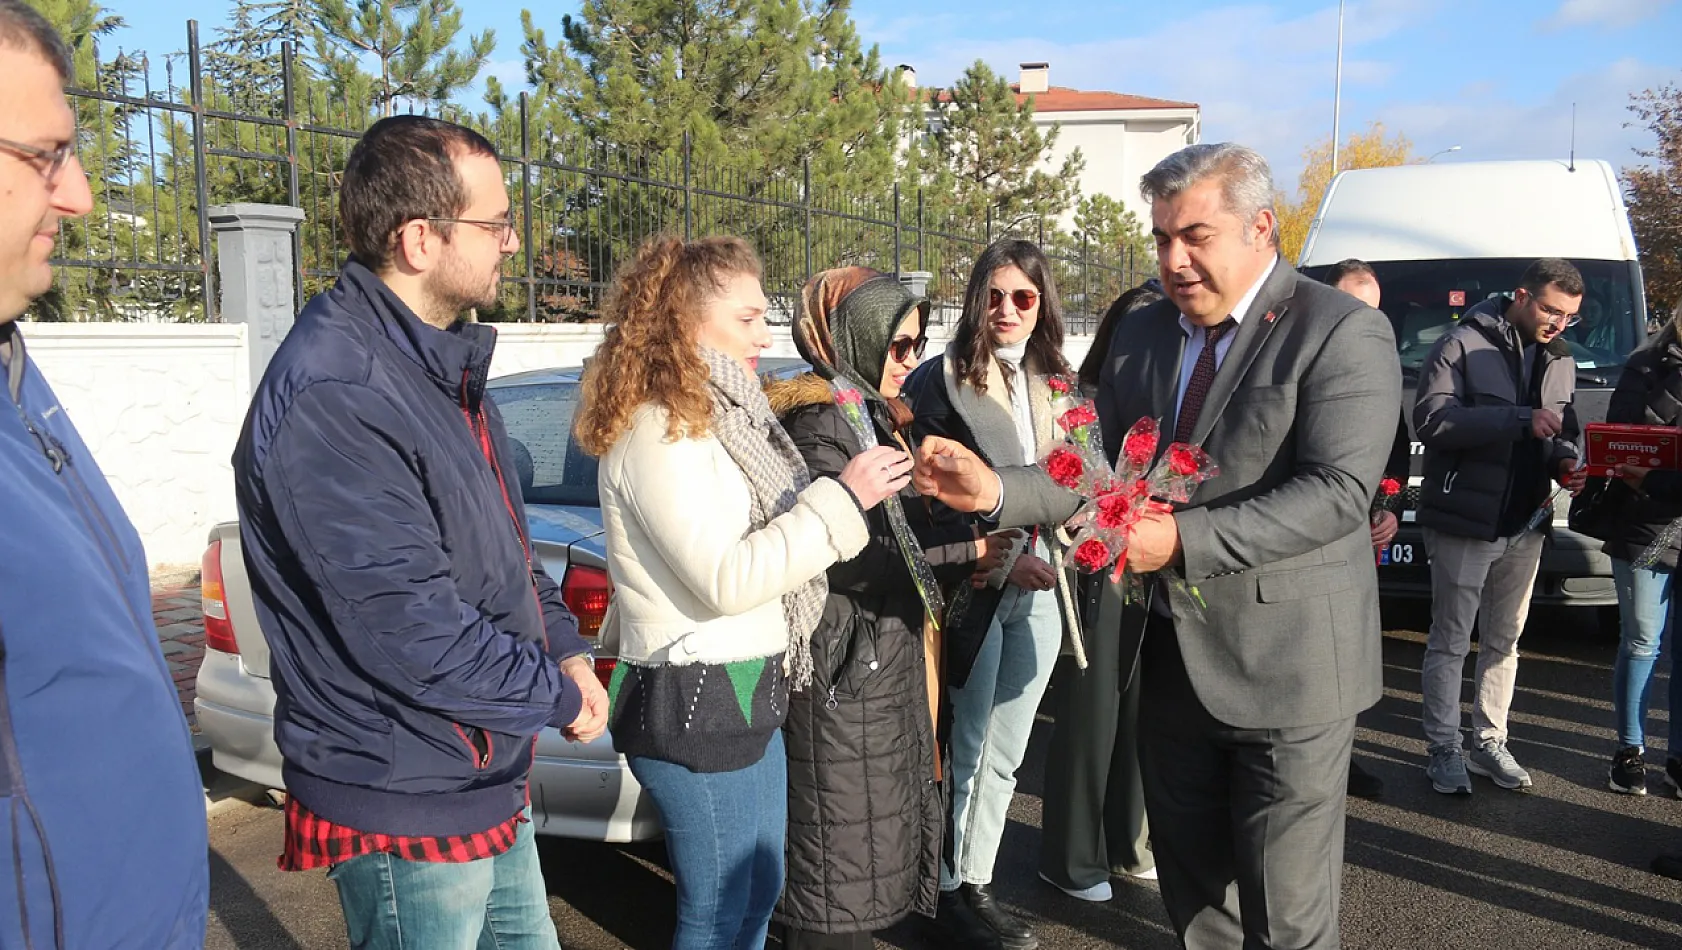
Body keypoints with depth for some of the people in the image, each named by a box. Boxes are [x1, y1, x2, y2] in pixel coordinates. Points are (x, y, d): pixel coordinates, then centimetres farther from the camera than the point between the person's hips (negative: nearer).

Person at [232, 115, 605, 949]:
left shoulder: (440, 358, 7)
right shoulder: (333, 399, -26)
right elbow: (412, 634, -28)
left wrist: (563, 643, 4)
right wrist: (560, 695, -14)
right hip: (407, 811, -9)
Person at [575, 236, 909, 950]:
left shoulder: (719, 414, 11)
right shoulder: (658, 433, -19)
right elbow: (726, 579, -24)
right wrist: (841, 500, -20)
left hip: (746, 691, 10)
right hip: (695, 706, -10)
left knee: (760, 891, 23)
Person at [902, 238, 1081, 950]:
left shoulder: (1055, 384, 8)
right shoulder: (938, 384, -9)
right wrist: (1000, 560, -19)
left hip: (1040, 588, 5)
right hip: (972, 590, -5)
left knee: (1004, 755, 14)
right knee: (970, 752, 7)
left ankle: (977, 885, 28)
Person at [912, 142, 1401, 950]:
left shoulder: (1343, 332, -11)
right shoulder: (1140, 335, 9)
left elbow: (1337, 492, -21)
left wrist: (1183, 539, -29)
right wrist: (997, 490, -10)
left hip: (1283, 664, -6)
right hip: (1170, 660, 6)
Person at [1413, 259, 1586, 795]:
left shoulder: (1560, 360, 12)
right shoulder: (1462, 346, -9)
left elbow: (1564, 428, 22)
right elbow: (1430, 421, -19)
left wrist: (1565, 459, -2)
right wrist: (1519, 419, -26)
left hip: (1525, 525, 7)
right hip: (1464, 522, -6)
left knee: (1504, 640, 13)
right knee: (1450, 642, 1)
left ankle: (1489, 744, 24)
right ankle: (1443, 751, 10)